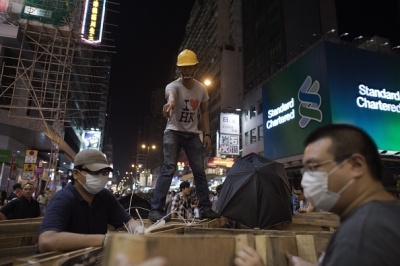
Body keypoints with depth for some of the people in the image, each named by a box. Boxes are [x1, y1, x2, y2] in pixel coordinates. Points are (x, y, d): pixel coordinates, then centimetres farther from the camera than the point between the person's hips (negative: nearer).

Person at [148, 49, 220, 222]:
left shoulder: (201, 89, 2)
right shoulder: (173, 86, -14)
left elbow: (204, 112, 11)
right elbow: (171, 97, -41)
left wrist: (207, 134, 2)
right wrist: (170, 104, -66)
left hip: (192, 134, 5)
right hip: (173, 132, -4)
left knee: (200, 171, 3)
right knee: (168, 169, -16)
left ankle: (205, 208, 14)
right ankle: (156, 209, -10)